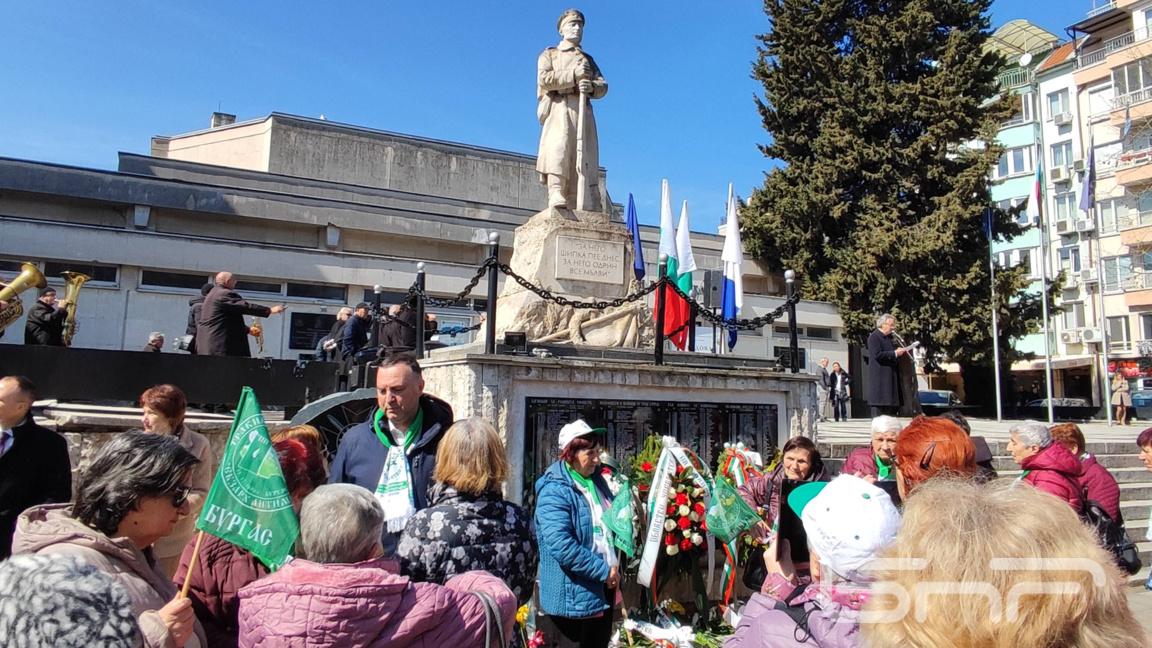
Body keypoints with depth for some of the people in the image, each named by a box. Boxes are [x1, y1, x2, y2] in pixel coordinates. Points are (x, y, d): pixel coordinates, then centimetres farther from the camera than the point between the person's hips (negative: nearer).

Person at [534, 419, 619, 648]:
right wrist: (603, 570, -19)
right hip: (572, 600, -8)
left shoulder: (596, 480, 9)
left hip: (603, 591, 9)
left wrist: (614, 568, 8)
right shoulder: (554, 491, -18)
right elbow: (561, 546, -27)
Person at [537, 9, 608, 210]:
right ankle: (557, 202, -33)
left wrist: (591, 86, -8)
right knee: (557, 154, -23)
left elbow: (603, 86, 15)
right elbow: (543, 79, 0)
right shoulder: (549, 55, 20)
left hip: (582, 112, 3)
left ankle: (587, 210, -17)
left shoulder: (588, 59, 30)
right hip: (559, 110, -3)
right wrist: (573, 74, -4)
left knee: (584, 160, -8)